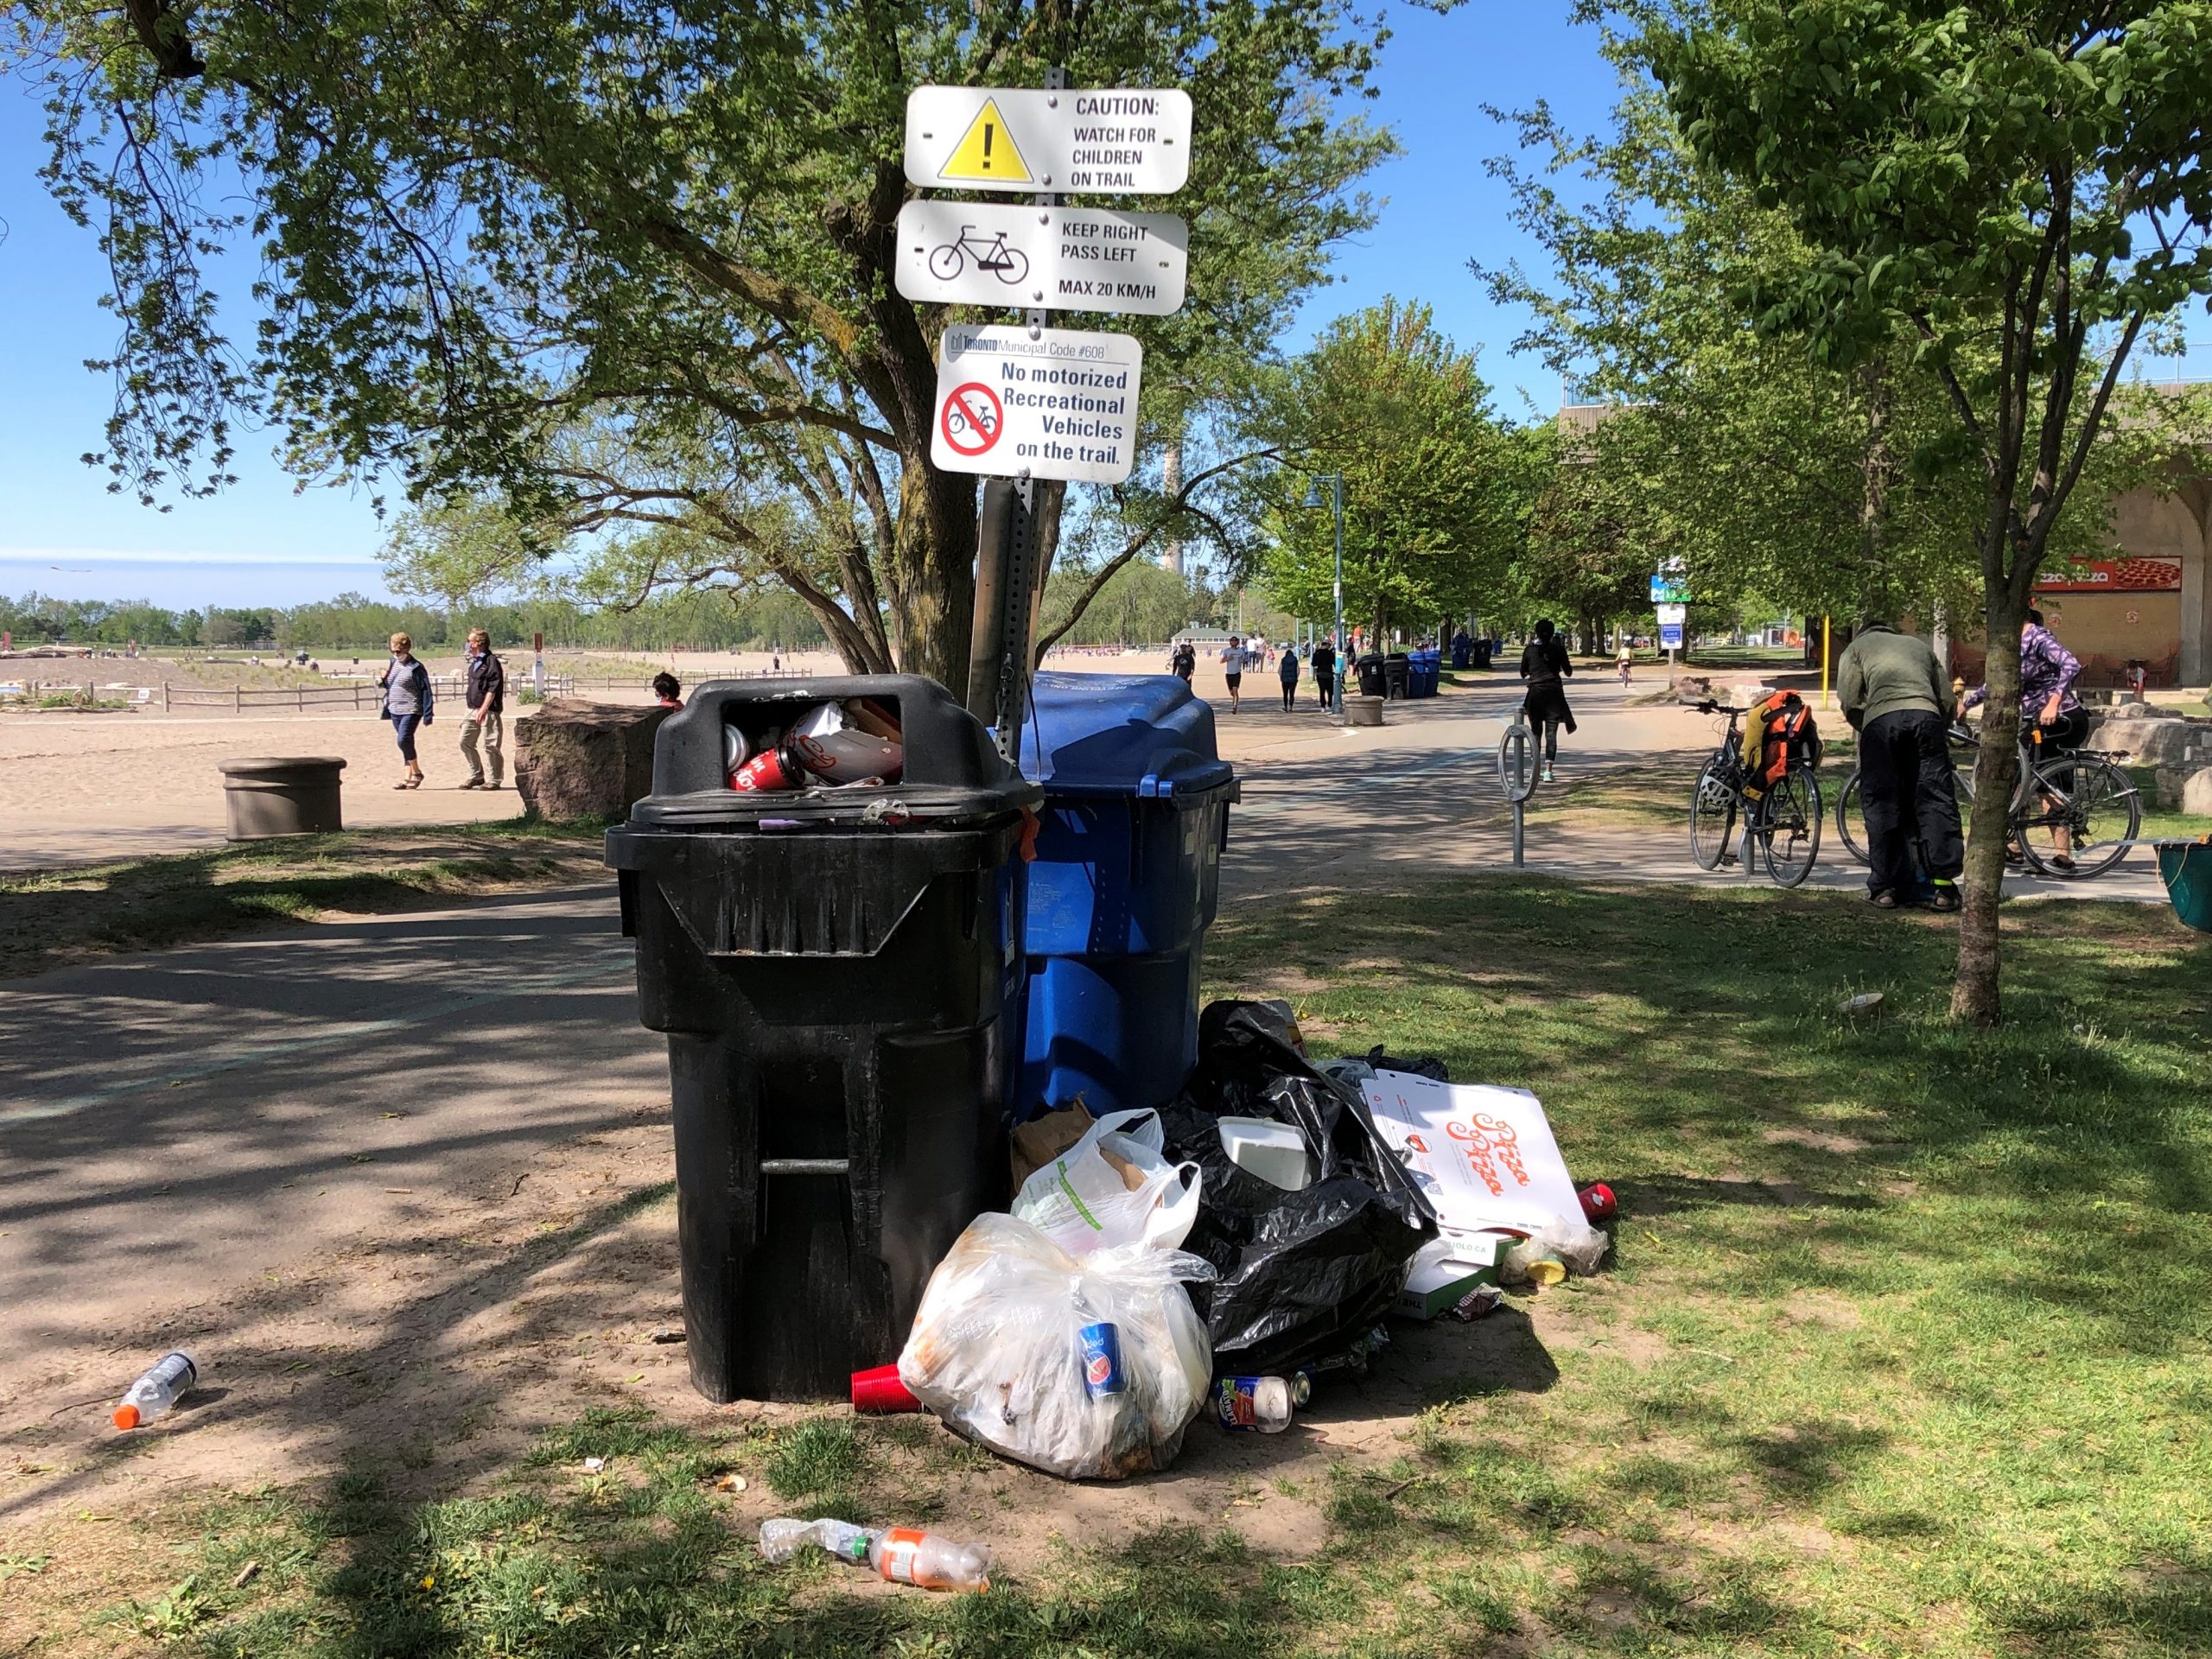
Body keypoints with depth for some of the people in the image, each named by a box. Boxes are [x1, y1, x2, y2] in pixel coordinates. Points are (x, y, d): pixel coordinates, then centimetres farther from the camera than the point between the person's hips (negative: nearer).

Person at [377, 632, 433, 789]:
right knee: (406, 743, 11)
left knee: (403, 740, -18)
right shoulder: (392, 664, 11)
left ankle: (416, 772, -3)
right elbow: (387, 686, 22)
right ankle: (409, 776, 15)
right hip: (395, 711, 7)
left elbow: (425, 691, -11)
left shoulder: (416, 668, -11)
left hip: (411, 711, -7)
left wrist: (427, 716, -15)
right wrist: (382, 680, -3)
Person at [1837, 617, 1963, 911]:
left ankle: (1886, 887, 4)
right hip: (1926, 716, 2)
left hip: (1880, 719, -2)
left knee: (1882, 805, 4)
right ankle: (1944, 885, -3)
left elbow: (1850, 702, 11)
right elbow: (1947, 698, 24)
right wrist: (1942, 734, 34)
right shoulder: (1919, 645, 36)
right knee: (1936, 801, 3)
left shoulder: (1857, 647, 27)